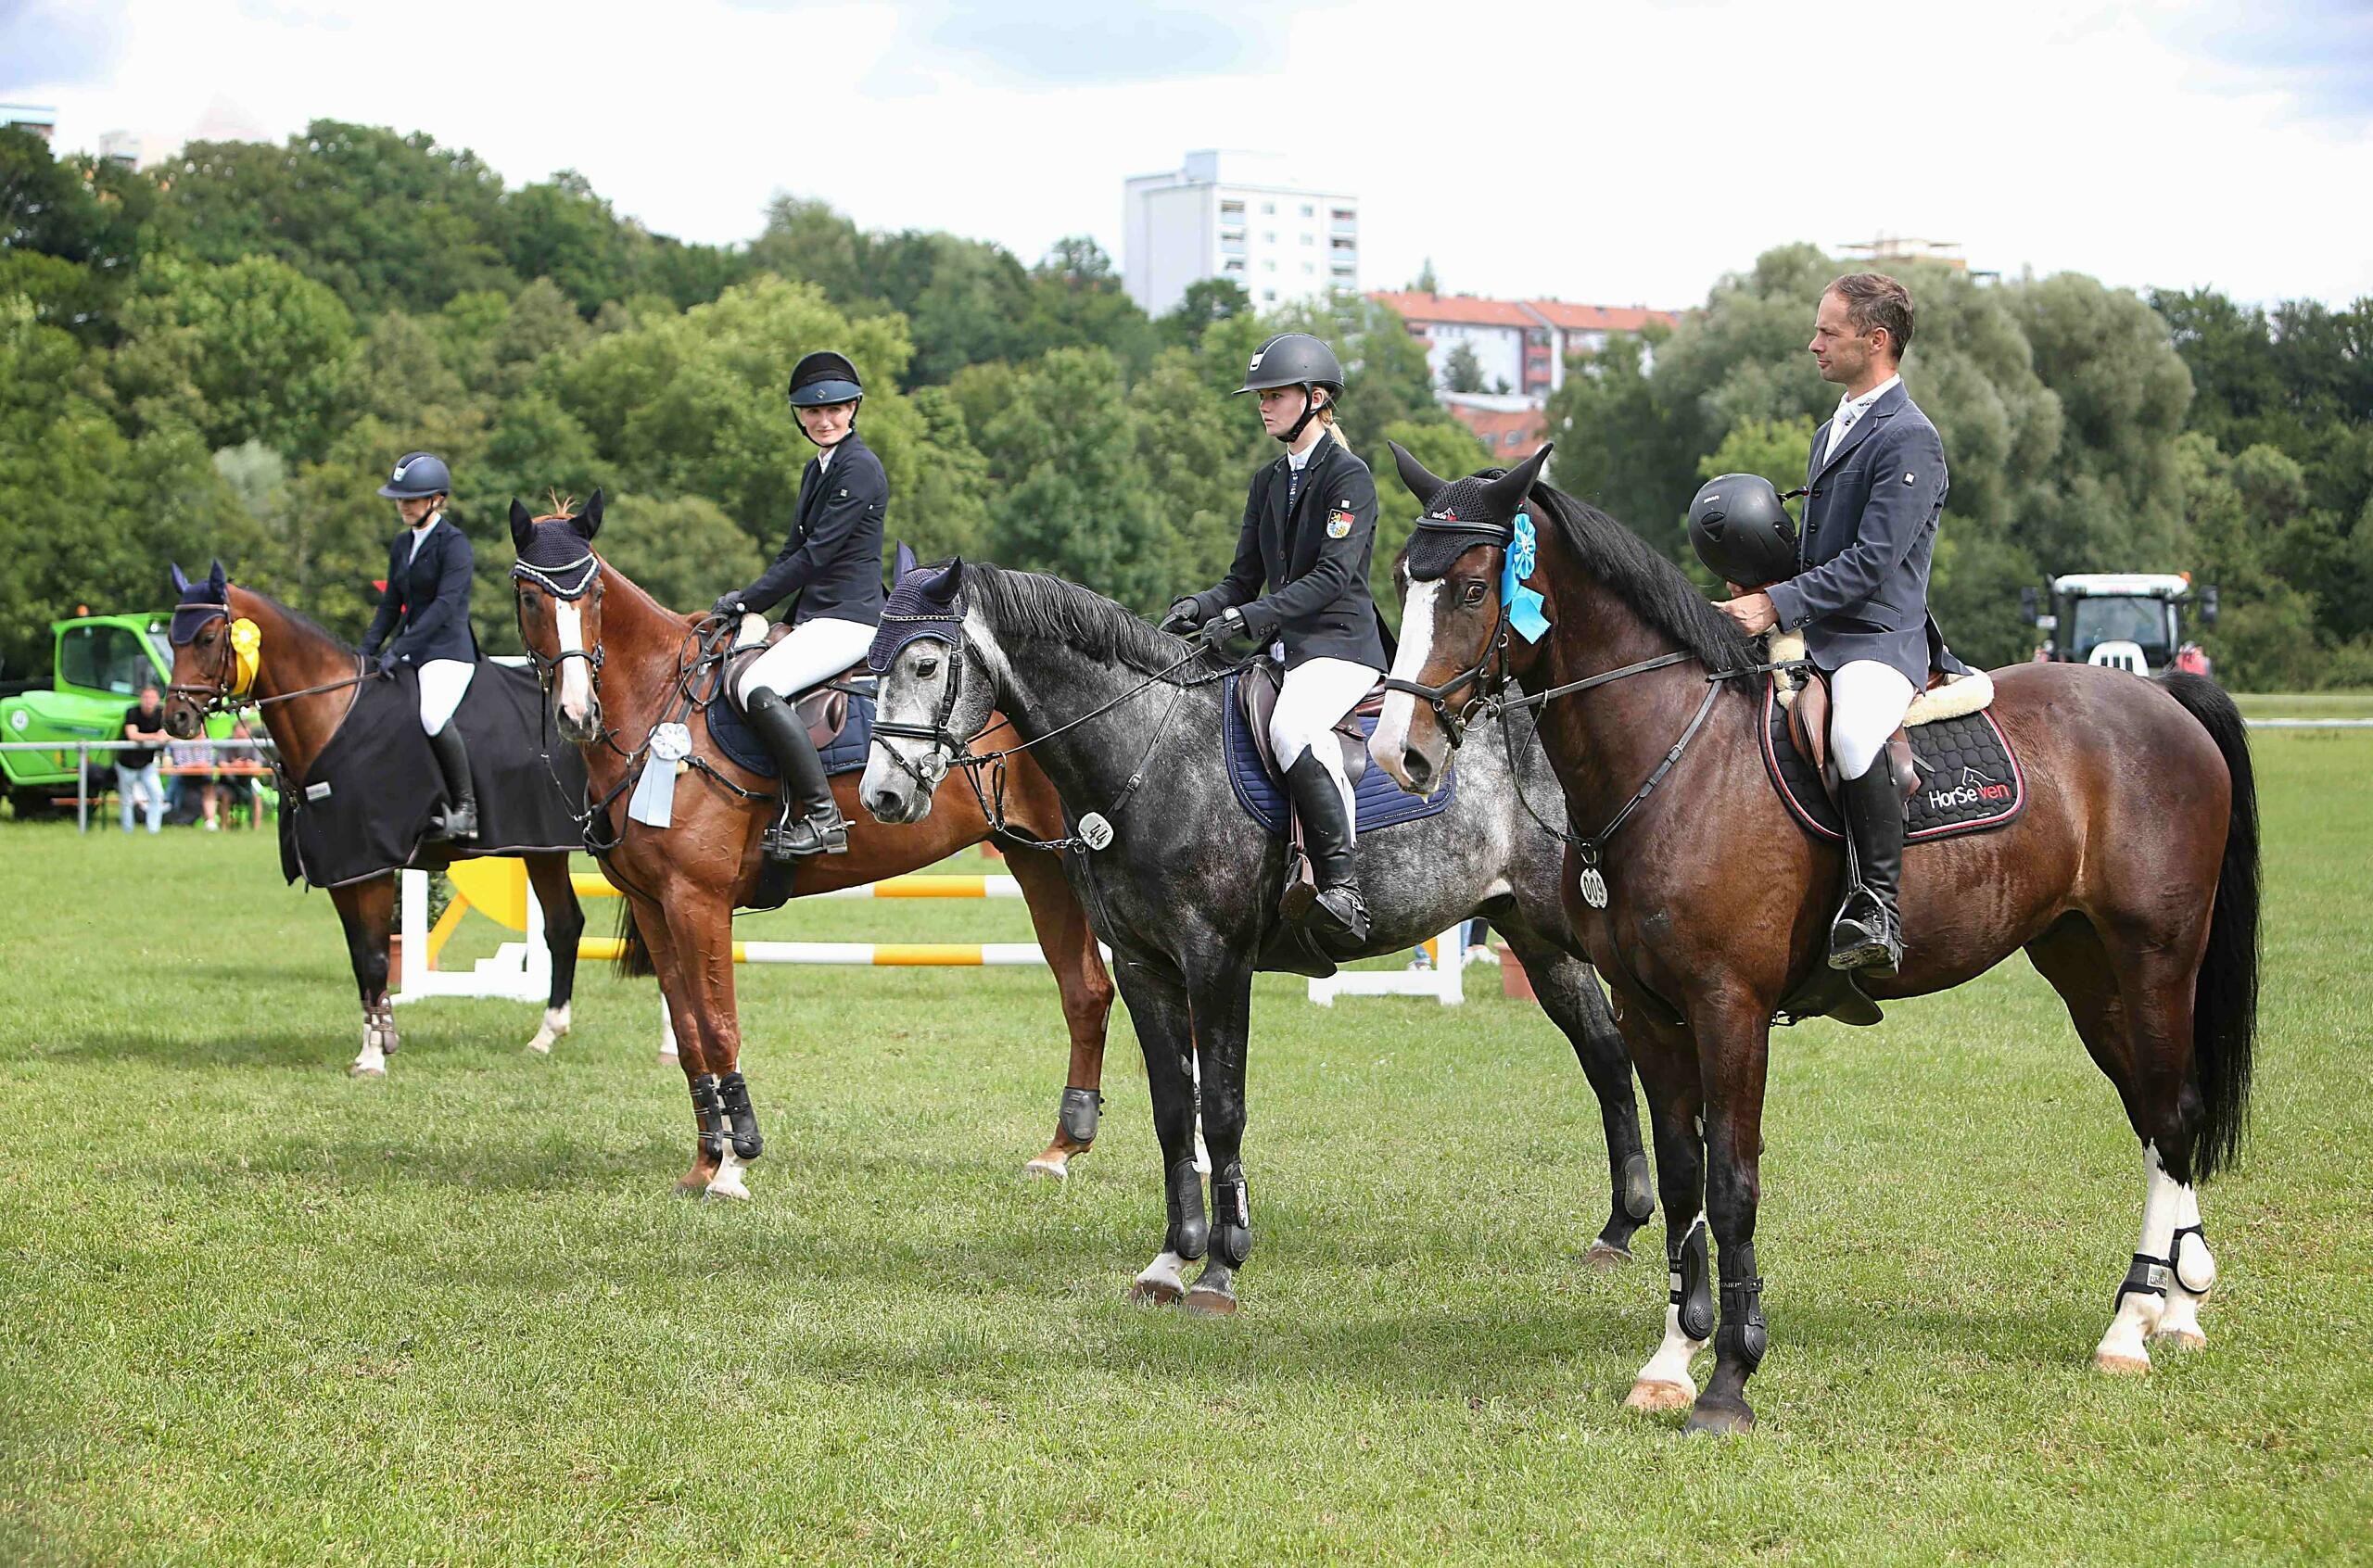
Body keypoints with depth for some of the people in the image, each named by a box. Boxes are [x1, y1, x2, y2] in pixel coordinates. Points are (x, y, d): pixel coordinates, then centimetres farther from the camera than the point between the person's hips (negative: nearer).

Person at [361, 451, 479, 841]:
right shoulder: (402, 545, 16)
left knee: (433, 716, -33)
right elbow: (392, 605, 19)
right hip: (409, 653, 9)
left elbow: (445, 604, -20)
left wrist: (400, 649, -27)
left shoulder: (454, 544, -9)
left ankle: (466, 806, -21)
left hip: (448, 651, -9)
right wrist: (367, 649, 4)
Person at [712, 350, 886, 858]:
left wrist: (749, 600, -14)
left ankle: (822, 817, -29)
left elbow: (817, 553, -17)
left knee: (758, 688, -30)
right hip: (815, 616, 11)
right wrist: (748, 601, 7)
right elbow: (796, 549, 22)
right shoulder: (818, 469, 18)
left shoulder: (859, 468, -12)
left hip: (849, 617, -11)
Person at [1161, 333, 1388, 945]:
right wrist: (1200, 608, -5)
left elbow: (1332, 576, -17)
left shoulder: (1350, 478, -6)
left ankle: (1342, 890, -40)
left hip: (1341, 644, -9)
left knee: (1291, 727, -37)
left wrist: (1249, 619, -26)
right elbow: (1245, 577, 17)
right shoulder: (1268, 483, 19)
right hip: (1281, 646, 9)